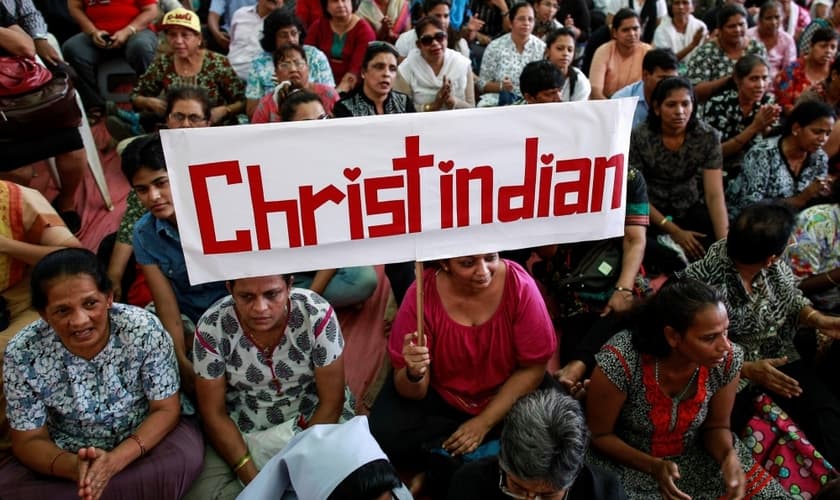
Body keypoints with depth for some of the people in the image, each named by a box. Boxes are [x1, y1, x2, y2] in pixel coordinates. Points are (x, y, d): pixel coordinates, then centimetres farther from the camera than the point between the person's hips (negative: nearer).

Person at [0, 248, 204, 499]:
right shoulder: (22, 353, -17)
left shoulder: (144, 328, -22)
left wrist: (115, 460, -30)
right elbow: (29, 441, -8)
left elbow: (166, 409, -14)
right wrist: (73, 466, -30)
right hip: (65, 457, 1)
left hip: (143, 441, 0)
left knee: (185, 457, -31)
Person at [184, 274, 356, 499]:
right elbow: (213, 412, -10)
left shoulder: (317, 315, -22)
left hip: (315, 420, -1)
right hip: (240, 431, 1)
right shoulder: (211, 327, -19)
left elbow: (331, 401, -14)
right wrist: (252, 478, -17)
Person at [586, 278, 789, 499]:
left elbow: (716, 425, -1)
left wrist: (729, 456, -21)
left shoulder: (727, 360, -18)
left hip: (697, 457, 3)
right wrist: (654, 466, -27)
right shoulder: (620, 362, -32)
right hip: (629, 465, -3)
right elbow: (598, 435, -17)